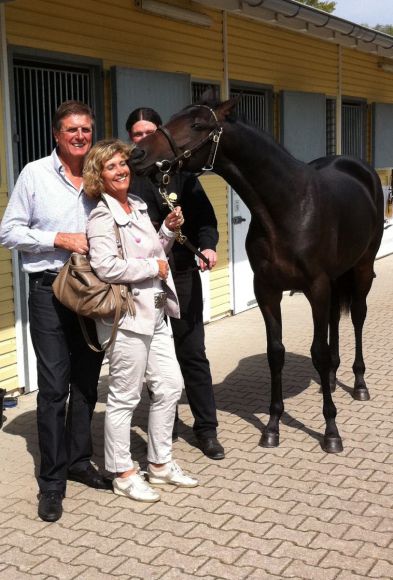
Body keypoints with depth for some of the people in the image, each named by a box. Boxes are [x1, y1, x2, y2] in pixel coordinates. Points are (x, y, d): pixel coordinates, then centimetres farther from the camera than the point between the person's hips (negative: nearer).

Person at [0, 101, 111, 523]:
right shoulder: (35, 174, -2)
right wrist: (59, 239, -13)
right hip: (50, 291, -4)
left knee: (87, 382, 12)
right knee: (53, 387, -1)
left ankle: (79, 460, 29)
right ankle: (52, 481, 10)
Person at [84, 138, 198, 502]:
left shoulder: (139, 207, 12)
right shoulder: (102, 217, -13)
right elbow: (106, 268, -25)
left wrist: (169, 230, 6)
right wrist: (154, 267, -16)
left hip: (154, 313, 9)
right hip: (126, 317, -9)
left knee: (170, 385, 13)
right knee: (125, 396, 2)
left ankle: (160, 464, 27)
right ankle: (123, 474, 16)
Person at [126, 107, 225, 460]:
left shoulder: (180, 171, 5)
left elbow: (204, 214, 0)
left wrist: (208, 245, -17)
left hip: (183, 272, 1)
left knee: (193, 353, 4)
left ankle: (207, 429, 15)